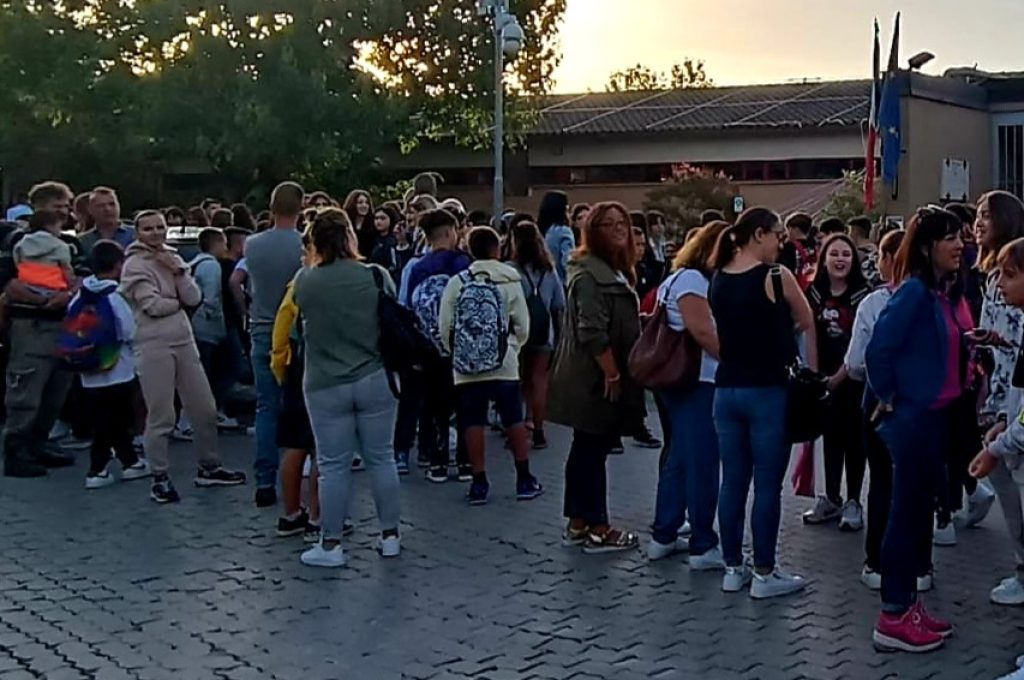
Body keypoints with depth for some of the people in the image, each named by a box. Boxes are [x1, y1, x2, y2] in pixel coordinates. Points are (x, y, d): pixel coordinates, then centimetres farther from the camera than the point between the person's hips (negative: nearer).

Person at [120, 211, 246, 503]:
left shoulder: (172, 259, 13)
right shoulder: (135, 264, -6)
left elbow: (194, 298, 2)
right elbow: (153, 305, -15)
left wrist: (177, 271, -9)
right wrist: (179, 301, 1)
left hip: (184, 340, 7)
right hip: (153, 345, -6)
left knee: (205, 409, 12)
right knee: (161, 416, -2)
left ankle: (209, 467, 27)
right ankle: (160, 478, 10)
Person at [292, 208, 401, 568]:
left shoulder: (304, 281, -8)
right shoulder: (376, 275, -7)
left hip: (326, 386, -1)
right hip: (375, 380, 1)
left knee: (333, 466, 6)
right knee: (381, 458, 12)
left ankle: (331, 545, 14)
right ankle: (389, 536, 21)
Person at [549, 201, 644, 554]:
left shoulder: (613, 270, 17)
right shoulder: (591, 273, -17)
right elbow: (592, 333, -24)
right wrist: (612, 374, -22)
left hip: (596, 378, 11)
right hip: (596, 380, -11)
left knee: (587, 450, 14)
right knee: (593, 451, -3)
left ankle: (578, 524, 22)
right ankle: (598, 530, 3)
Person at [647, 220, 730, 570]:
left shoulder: (690, 279, 20)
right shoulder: (691, 279, -11)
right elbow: (702, 331, -20)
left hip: (685, 381, 11)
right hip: (697, 382, -11)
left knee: (680, 459, 15)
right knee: (702, 463, -6)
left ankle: (663, 536, 22)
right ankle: (703, 547, -2)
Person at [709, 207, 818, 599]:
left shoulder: (718, 279, 5)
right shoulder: (776, 277, -10)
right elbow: (807, 325, 2)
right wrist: (812, 372, 13)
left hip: (727, 389, 6)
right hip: (767, 391, -6)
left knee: (733, 481, 10)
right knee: (767, 485, 1)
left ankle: (733, 569, 17)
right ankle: (764, 574, 6)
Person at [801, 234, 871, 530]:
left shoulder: (862, 295, -9)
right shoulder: (814, 293, 4)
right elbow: (809, 335, 8)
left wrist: (839, 377, -12)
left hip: (854, 377, -4)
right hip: (824, 377, 4)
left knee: (853, 437, 2)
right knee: (831, 435, 12)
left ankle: (853, 502, 10)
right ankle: (831, 498, 22)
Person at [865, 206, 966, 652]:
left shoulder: (951, 291, 9)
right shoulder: (915, 291, -18)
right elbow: (878, 349, -22)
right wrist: (886, 399, -11)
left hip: (938, 414, 9)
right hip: (913, 416, -9)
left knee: (920, 510, 15)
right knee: (908, 512, -3)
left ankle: (907, 605, 26)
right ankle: (893, 619, 6)